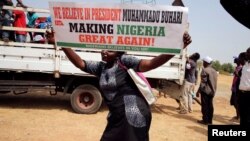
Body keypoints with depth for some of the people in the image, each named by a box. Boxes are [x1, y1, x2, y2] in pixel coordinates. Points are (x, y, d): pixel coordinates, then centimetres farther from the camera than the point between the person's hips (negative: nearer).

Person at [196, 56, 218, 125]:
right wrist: (213, 90, 17)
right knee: (210, 105, 11)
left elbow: (203, 82, -16)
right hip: (212, 91, 7)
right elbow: (214, 82, 12)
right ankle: (210, 120, 17)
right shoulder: (214, 71, 12)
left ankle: (205, 120, 4)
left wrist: (198, 91, -12)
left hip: (205, 90, -7)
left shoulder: (205, 70, -12)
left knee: (205, 105, 0)